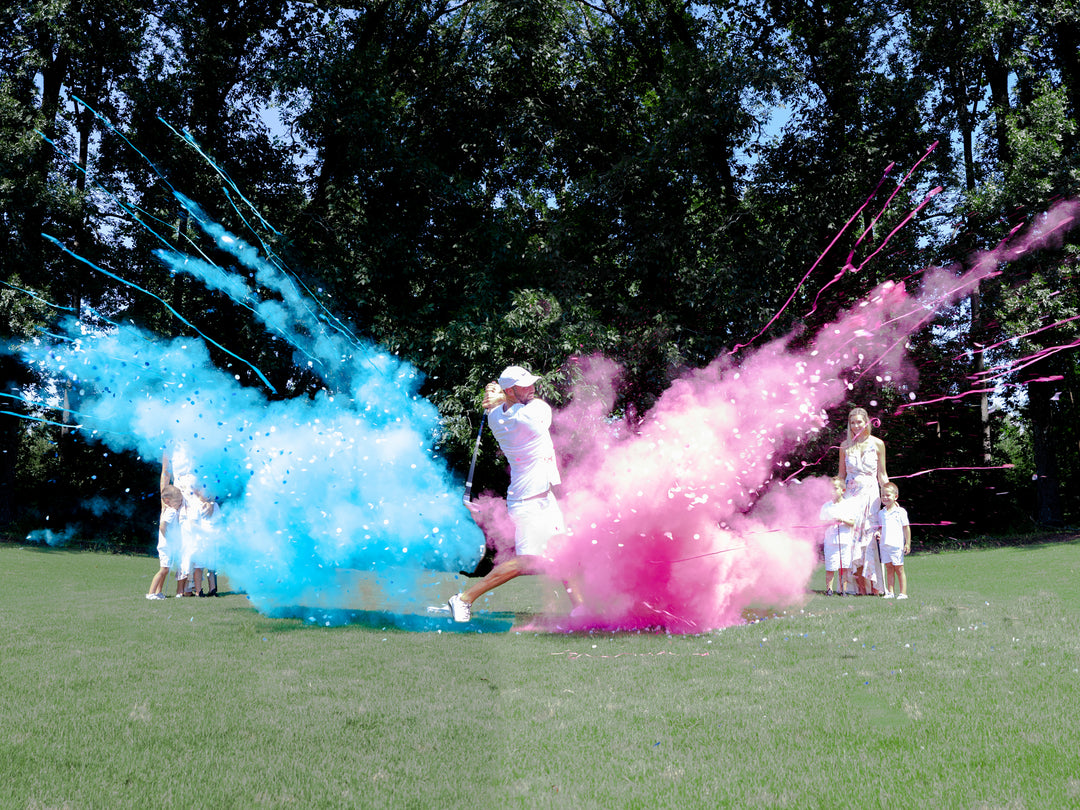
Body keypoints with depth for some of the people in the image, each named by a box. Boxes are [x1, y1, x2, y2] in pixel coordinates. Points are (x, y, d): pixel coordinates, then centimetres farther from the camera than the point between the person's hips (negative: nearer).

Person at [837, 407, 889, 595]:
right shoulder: (845, 446, 7)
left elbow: (882, 475, 9)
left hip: (871, 493, -1)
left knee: (869, 535, -6)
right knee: (851, 534, -8)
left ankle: (871, 584, -1)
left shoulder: (877, 444, 4)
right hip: (851, 493, 1)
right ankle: (861, 584, -2)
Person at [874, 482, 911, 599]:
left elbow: (906, 527, 0)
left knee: (899, 569, -1)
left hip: (897, 545, -4)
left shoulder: (900, 512, -2)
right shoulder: (881, 513, 11)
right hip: (884, 545, 4)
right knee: (889, 568, 7)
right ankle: (890, 592, 10)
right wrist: (879, 533, -1)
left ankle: (903, 593, 3)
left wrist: (907, 543, -4)